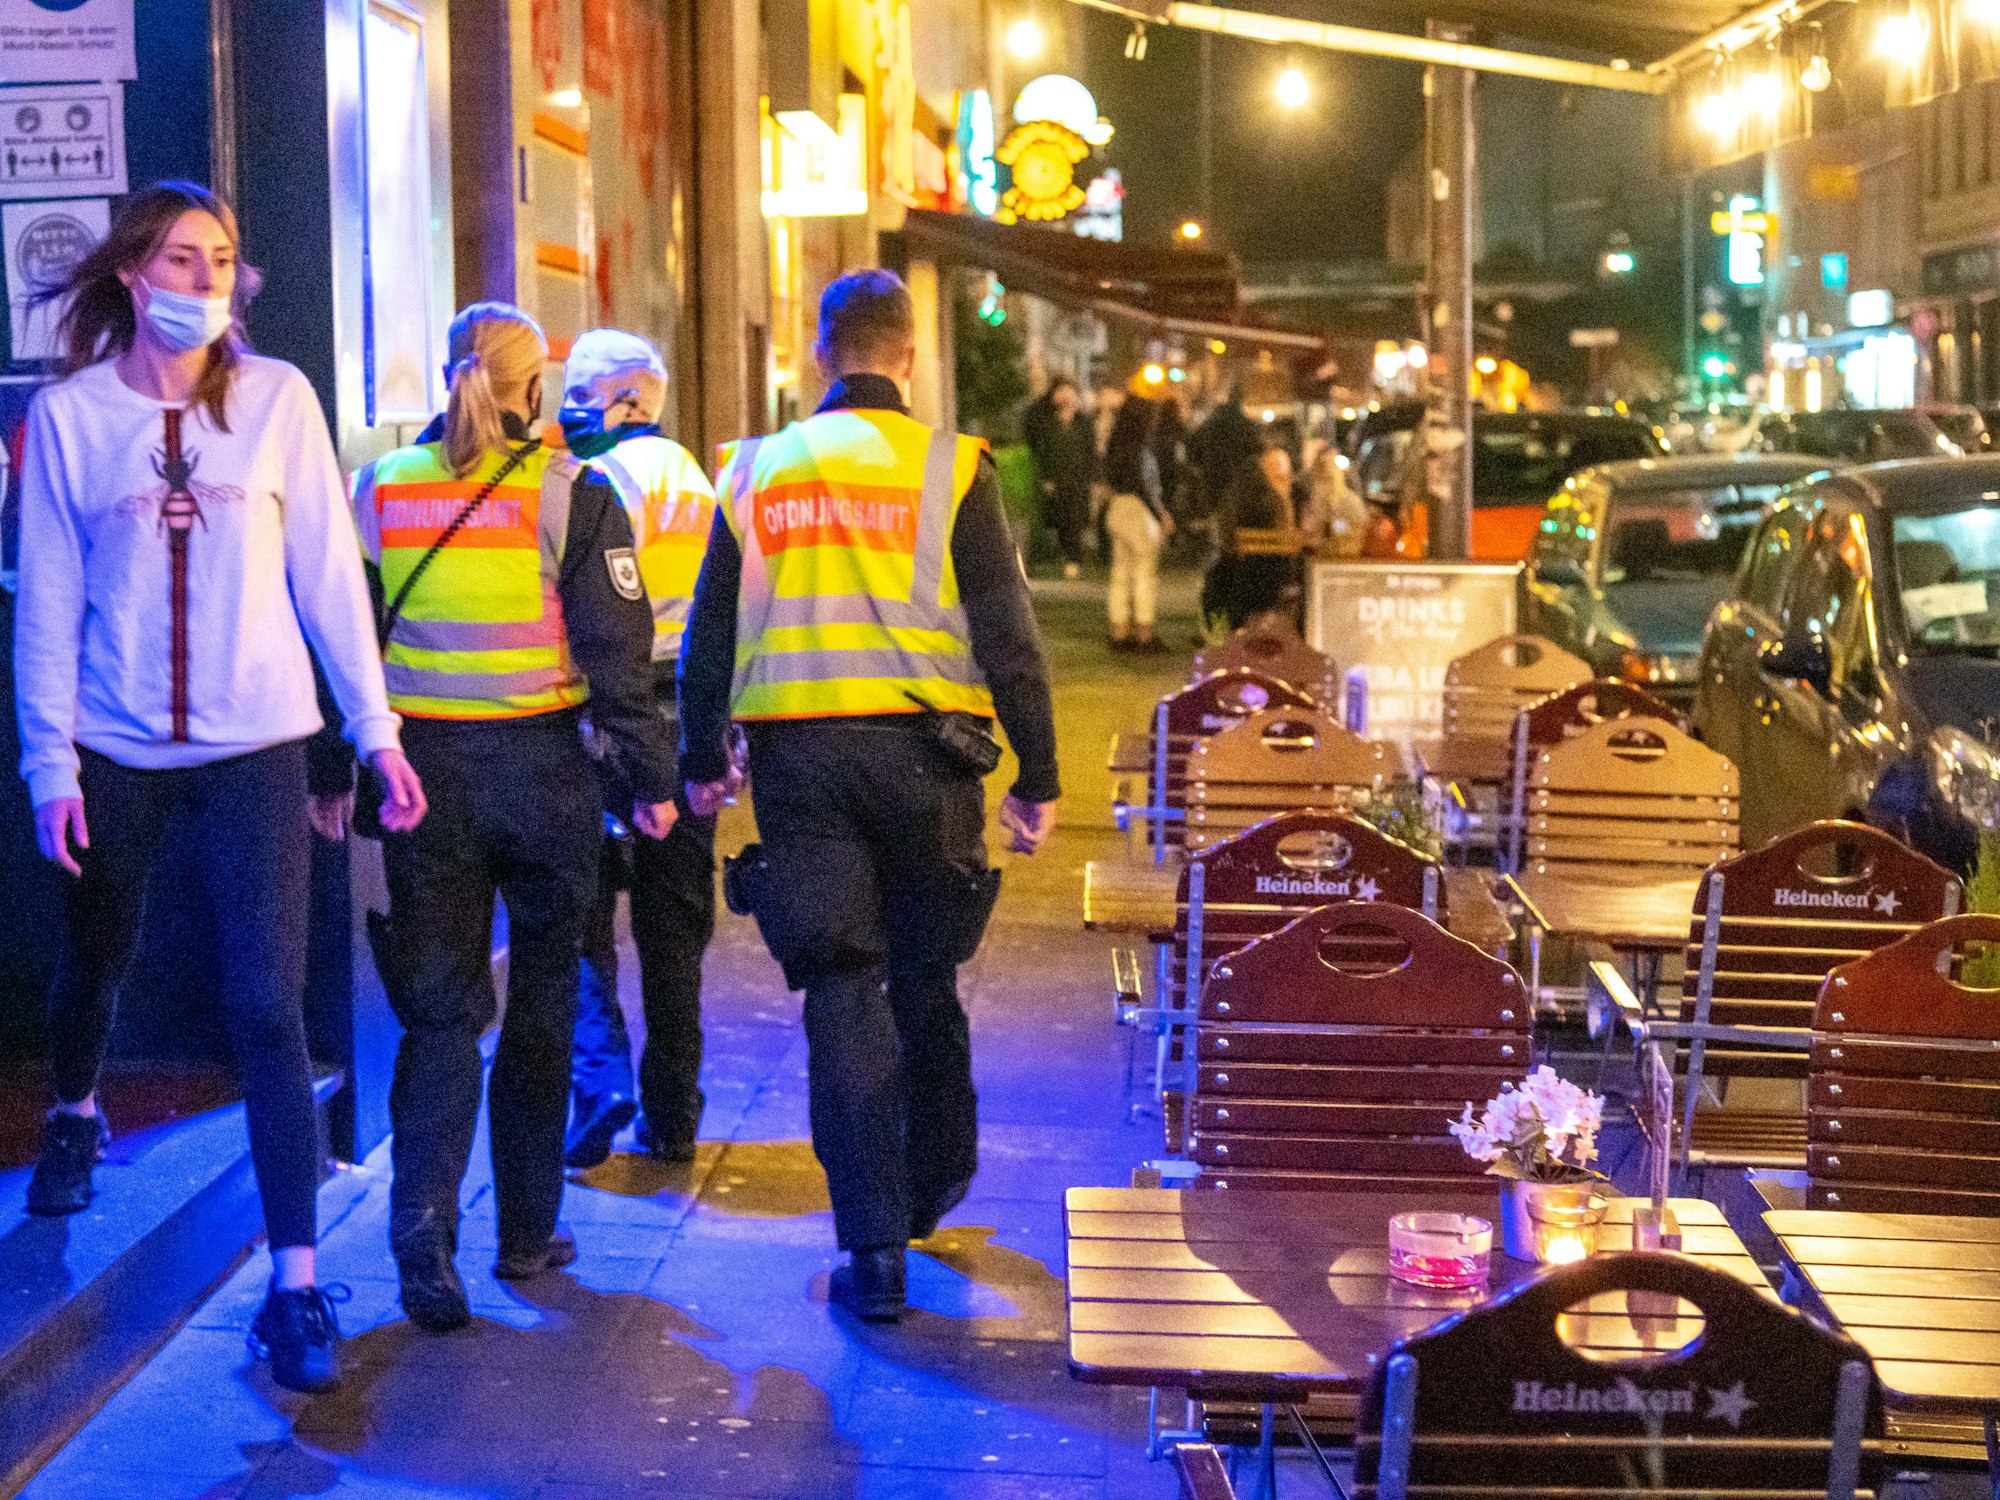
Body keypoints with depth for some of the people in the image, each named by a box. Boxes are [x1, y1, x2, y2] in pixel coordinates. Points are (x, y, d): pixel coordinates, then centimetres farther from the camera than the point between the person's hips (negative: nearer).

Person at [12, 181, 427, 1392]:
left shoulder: (277, 398, 0)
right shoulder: (68, 416, 0)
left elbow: (328, 571, 0)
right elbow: (48, 601, 0)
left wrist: (374, 726, -2)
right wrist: (50, 762, -4)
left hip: (256, 749, -1)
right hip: (117, 752, 1)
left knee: (270, 1008, -7)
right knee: (95, 962, 20)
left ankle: (296, 1284, -2)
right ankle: (77, 1117, 54)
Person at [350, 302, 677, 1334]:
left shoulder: (381, 488, 4)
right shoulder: (572, 494, -6)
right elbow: (616, 652, -8)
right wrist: (650, 778, 0)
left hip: (422, 771, 2)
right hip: (541, 772, -2)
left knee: (440, 1006, 6)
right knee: (540, 1005, 13)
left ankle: (423, 1221, -12)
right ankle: (526, 1233, 22)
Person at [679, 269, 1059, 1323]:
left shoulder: (755, 473, 6)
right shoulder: (949, 470, -2)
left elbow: (708, 634, 10)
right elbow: (1007, 636, -5)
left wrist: (702, 760, 22)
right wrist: (1036, 779, 0)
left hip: (797, 760, 1)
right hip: (920, 753, -1)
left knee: (842, 995, 2)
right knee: (924, 979, 16)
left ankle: (873, 1249, 0)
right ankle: (934, 1185, 35)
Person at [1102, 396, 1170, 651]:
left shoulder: (1116, 445, 10)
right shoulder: (1139, 448, -17)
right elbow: (1142, 484, -19)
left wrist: (1161, 510, 11)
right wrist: (1160, 516, -10)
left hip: (1117, 507, 9)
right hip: (1138, 510, -9)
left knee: (1121, 572, 11)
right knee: (1146, 572, -1)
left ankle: (1119, 630, 15)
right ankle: (1144, 633, 1)